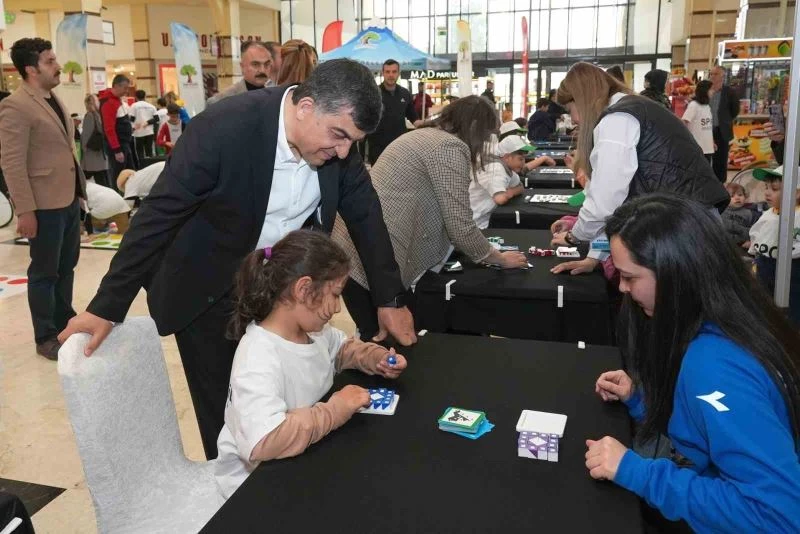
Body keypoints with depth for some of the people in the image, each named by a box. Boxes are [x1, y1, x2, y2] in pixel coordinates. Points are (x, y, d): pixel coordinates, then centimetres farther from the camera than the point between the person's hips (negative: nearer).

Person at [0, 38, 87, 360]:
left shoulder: (54, 99, 13)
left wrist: (78, 189, 19)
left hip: (69, 199, 8)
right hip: (46, 205, -8)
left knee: (66, 266, 18)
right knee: (44, 272, 4)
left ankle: (65, 322, 32)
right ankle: (45, 337, 16)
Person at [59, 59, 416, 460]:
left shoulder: (336, 129, -14)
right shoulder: (223, 128, -29)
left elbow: (365, 213, -3)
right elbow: (156, 216, -23)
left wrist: (389, 300, -3)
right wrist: (107, 306, -18)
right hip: (207, 290, -4)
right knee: (223, 408, 7)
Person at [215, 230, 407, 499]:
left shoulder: (312, 329, -6)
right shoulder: (258, 359, -33)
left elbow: (345, 347, 15)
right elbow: (263, 443, -44)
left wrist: (377, 358, -6)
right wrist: (336, 409, -33)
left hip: (306, 456, 7)